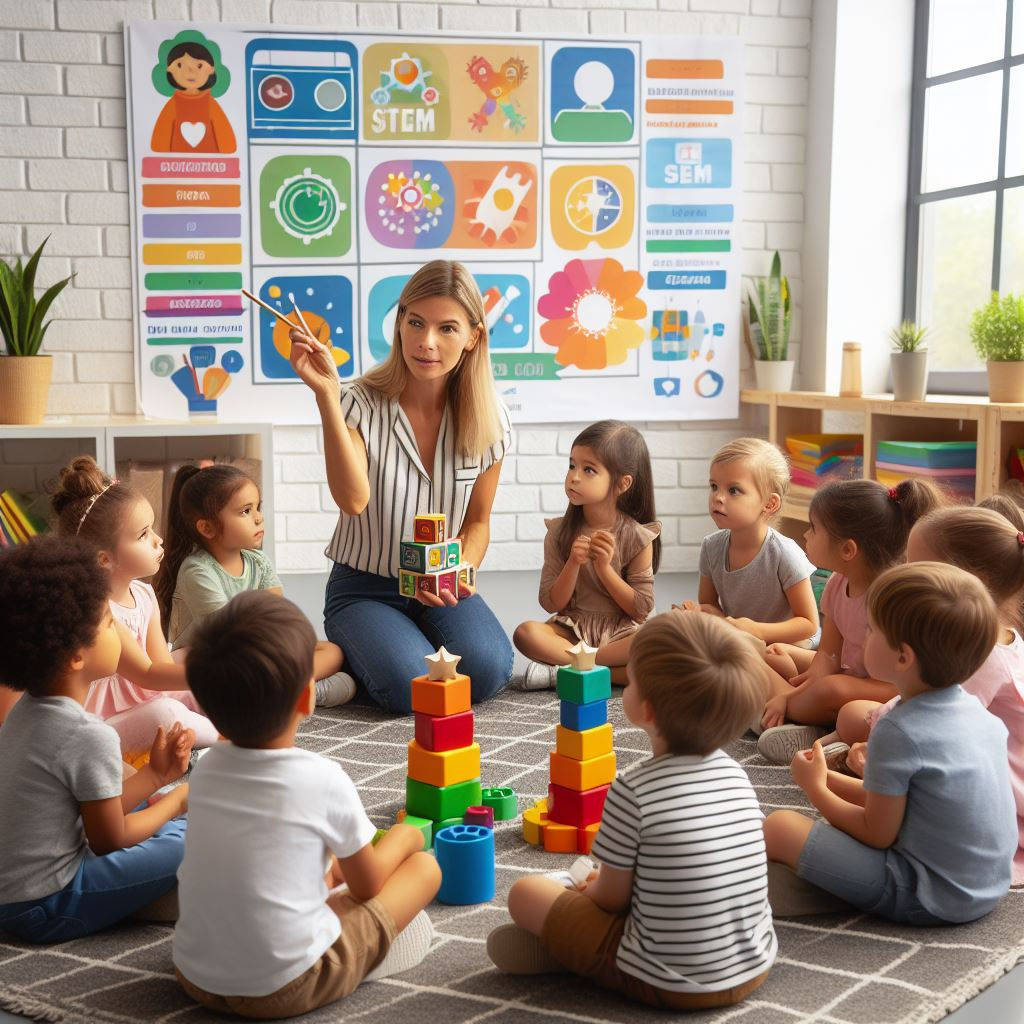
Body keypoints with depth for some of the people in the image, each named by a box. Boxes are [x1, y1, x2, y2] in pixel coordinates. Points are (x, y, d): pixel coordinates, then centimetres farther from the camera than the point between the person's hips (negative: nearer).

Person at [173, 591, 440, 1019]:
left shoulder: (205, 770, -3)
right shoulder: (324, 779, -16)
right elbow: (367, 885, -1)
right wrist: (406, 836, 17)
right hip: (286, 989, -6)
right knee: (424, 866, 5)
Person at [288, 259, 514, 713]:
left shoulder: (488, 421, -4)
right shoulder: (361, 405, -14)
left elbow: (478, 522, 8)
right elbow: (354, 499, -32)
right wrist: (326, 394, -36)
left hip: (441, 589, 3)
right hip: (364, 587, -2)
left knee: (488, 673, -26)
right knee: (414, 687, -28)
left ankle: (418, 642, 10)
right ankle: (355, 654, 9)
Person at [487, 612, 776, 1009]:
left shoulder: (634, 790, -19)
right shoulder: (734, 773, -1)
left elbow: (611, 898, -8)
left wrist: (589, 888, 16)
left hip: (671, 984, -5)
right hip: (753, 969, 6)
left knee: (526, 892, 5)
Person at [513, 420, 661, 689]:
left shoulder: (637, 537, -5)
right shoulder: (559, 533, -1)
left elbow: (641, 609, -5)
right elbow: (551, 604, -2)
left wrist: (604, 567, -16)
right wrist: (573, 563, -18)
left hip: (621, 632, 0)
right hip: (571, 629, 1)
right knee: (526, 634, -30)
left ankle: (562, 671, -27)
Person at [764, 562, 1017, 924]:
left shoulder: (899, 731, -23)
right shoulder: (975, 710, 3)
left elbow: (877, 835, -15)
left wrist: (815, 787, 0)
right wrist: (830, 779, 10)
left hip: (930, 900, -9)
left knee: (779, 826, -13)